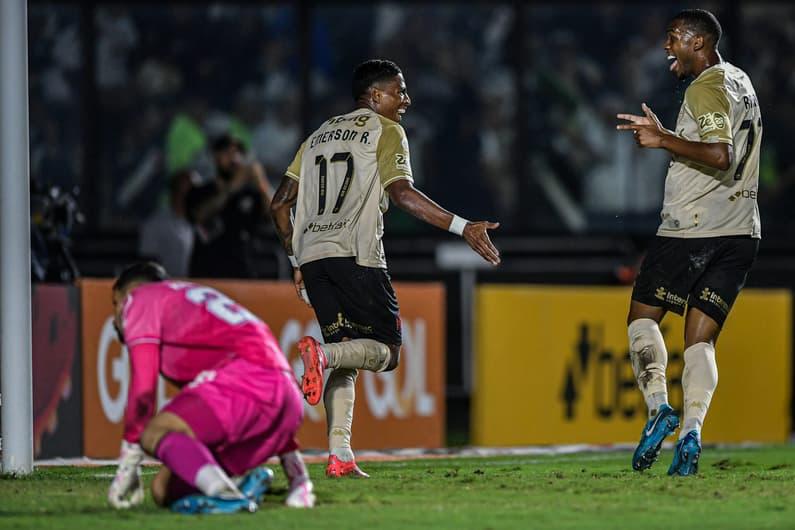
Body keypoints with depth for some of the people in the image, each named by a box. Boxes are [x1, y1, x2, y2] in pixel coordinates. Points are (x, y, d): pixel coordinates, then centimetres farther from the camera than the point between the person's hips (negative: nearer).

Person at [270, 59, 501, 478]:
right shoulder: (386, 131, 4)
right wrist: (463, 228, -16)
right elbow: (401, 192, -13)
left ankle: (339, 455, -6)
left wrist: (297, 262, 30)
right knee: (385, 350, 1)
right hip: (356, 255, -7)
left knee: (347, 359, 9)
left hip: (312, 255, 7)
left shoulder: (320, 135, 24)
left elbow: (280, 204, 22)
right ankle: (322, 353, -28)